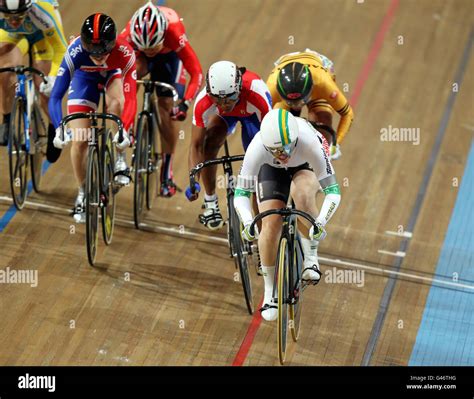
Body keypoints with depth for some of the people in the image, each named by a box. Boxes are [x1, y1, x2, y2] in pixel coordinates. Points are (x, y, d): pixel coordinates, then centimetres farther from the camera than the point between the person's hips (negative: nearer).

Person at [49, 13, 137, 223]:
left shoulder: (124, 52, -39)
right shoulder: (75, 52, -38)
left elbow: (130, 98, -41)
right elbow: (55, 97, -37)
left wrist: (125, 130, -56)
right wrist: (59, 129, -53)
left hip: (114, 73, 0)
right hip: (85, 76, 1)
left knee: (115, 102, -36)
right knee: (79, 141, -8)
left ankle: (120, 158, -12)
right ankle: (83, 193, 16)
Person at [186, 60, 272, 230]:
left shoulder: (256, 94, -45)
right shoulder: (203, 101, -39)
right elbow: (196, 145, -32)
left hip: (253, 113, -1)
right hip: (223, 116, 1)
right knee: (208, 146, -22)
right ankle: (210, 203, -5)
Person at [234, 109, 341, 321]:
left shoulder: (309, 142, -41)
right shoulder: (257, 148, -38)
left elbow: (333, 191, -37)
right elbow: (241, 193, -30)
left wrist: (321, 221, -54)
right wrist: (248, 222, -49)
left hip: (305, 166, -1)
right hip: (271, 170, 1)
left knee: (302, 194, -36)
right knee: (270, 224, -16)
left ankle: (311, 258, -15)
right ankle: (270, 292, 4)